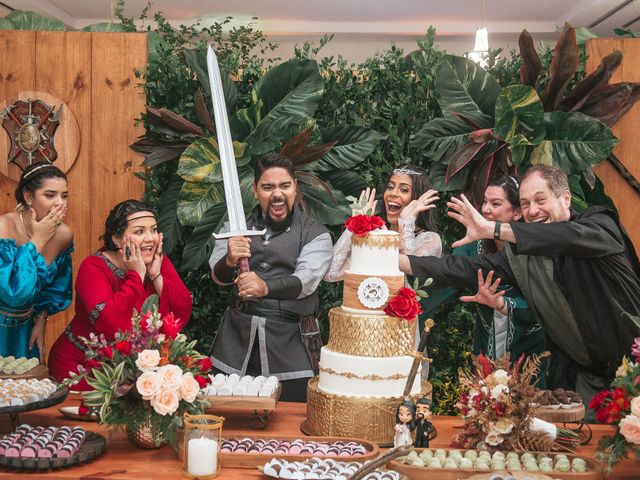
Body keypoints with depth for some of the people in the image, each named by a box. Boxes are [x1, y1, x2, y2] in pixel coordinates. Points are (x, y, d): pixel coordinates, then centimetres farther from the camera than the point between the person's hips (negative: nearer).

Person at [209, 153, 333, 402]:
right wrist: (229, 261, -25)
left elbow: (306, 280, -15)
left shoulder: (315, 233, 1)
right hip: (239, 335, 2)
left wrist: (266, 287, -35)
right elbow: (218, 277, 0)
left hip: (290, 342, -2)